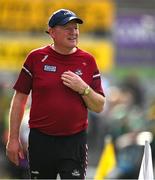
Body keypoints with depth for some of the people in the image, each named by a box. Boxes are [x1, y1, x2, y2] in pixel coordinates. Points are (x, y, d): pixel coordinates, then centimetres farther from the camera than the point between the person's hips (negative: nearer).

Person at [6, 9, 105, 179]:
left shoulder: (87, 61, 5)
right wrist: (13, 139, 1)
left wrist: (83, 88, -12)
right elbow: (19, 99, 5)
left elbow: (99, 107, 7)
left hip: (75, 141, 0)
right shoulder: (36, 57, 2)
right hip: (40, 140, 0)